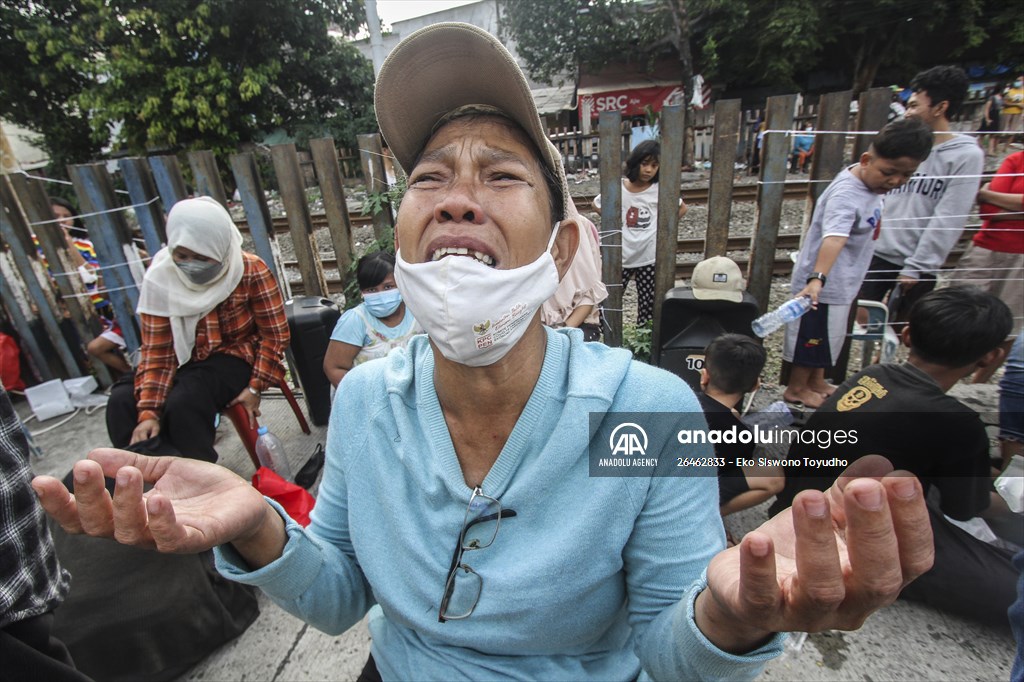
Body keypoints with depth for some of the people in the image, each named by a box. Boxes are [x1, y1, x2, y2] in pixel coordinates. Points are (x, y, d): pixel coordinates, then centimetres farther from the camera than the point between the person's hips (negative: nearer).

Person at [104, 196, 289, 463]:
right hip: (184, 359, 4)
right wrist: (149, 411, -19)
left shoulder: (251, 271, -18)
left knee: (184, 404, -29)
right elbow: (157, 351, -10)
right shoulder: (160, 277, -10)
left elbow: (275, 335, -11)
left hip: (234, 355, -4)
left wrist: (256, 387, -17)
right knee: (122, 401, -17)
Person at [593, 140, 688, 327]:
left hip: (649, 258, 1)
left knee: (649, 304, 8)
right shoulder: (618, 188, -5)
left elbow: (682, 208, 11)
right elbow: (597, 204, 12)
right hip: (621, 257, 0)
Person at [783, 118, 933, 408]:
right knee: (811, 336, 7)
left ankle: (817, 382, 42)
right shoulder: (845, 196, -31)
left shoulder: (867, 177, -2)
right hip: (823, 283, -10)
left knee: (827, 335, 23)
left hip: (843, 281, 10)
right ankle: (796, 388, 27)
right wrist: (818, 279, -60)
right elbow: (833, 238, -47)